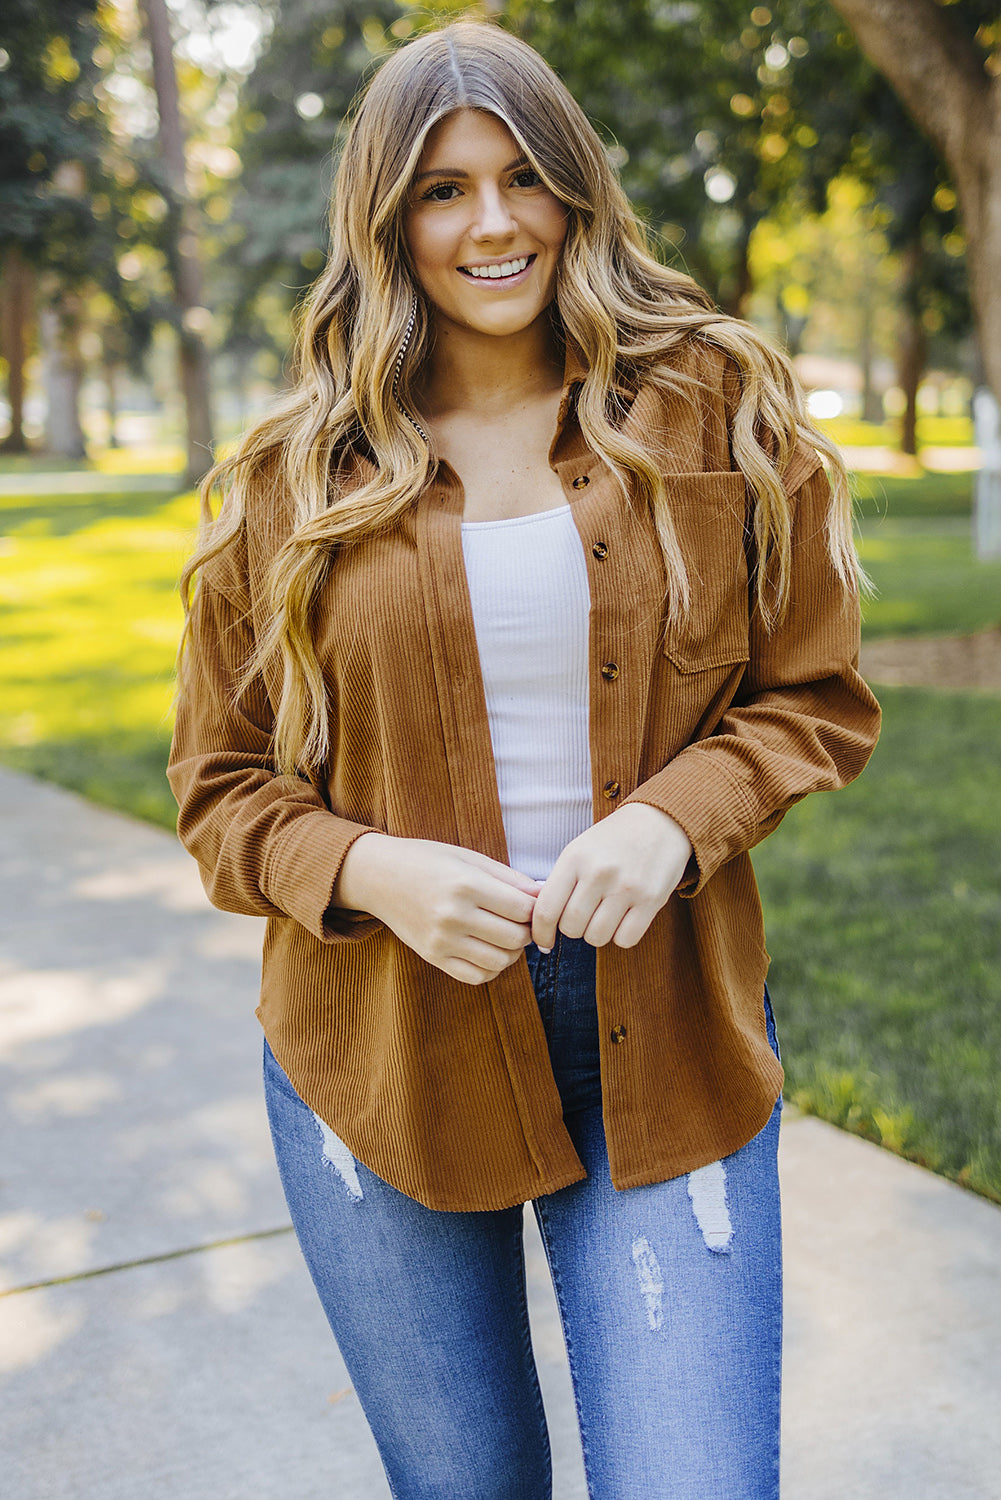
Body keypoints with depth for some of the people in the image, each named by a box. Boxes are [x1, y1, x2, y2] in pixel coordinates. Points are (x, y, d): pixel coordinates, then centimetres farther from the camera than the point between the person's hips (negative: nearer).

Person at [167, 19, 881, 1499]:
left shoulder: (721, 416, 0)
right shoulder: (292, 481, -1)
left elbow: (818, 696, 4)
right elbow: (222, 782, 4)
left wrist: (680, 813, -16)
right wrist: (369, 870, -17)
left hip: (663, 1038, 0)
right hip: (386, 1045, 1)